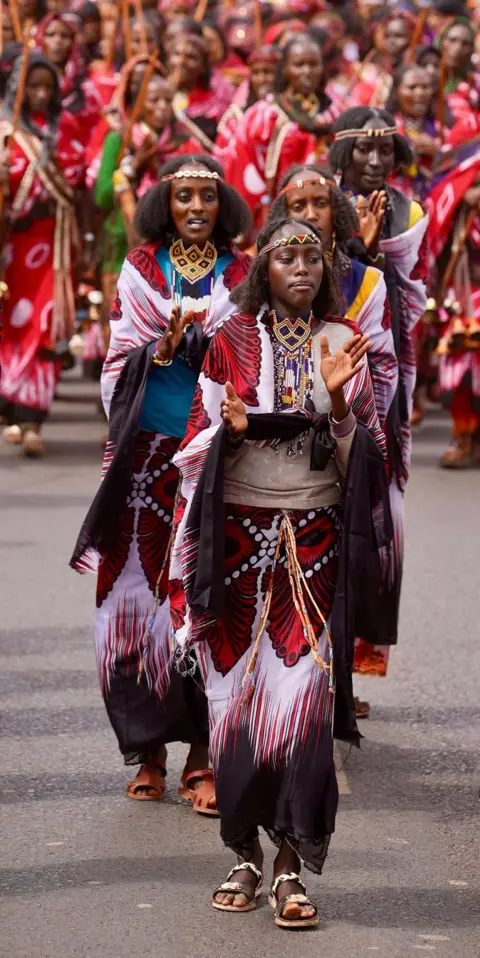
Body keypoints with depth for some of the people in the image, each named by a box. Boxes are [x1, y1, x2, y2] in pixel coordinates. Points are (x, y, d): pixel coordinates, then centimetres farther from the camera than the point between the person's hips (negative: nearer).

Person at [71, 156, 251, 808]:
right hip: (147, 454, 1)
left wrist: (194, 337, -12)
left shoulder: (243, 276, 8)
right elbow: (120, 360, 6)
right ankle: (149, 750, 7)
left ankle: (202, 754, -1)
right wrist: (162, 347, -13)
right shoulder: (140, 269, 10)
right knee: (140, 590, -3)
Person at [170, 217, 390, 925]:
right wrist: (231, 429, -14)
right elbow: (201, 447, 7)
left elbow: (362, 457, 3)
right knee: (238, 693, 0)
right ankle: (246, 854, 11)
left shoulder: (343, 344, 6)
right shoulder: (230, 343, 4)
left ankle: (292, 865, -3)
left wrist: (338, 398, -14)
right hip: (239, 536, 0)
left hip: (314, 540, 0)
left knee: (303, 696, -7)